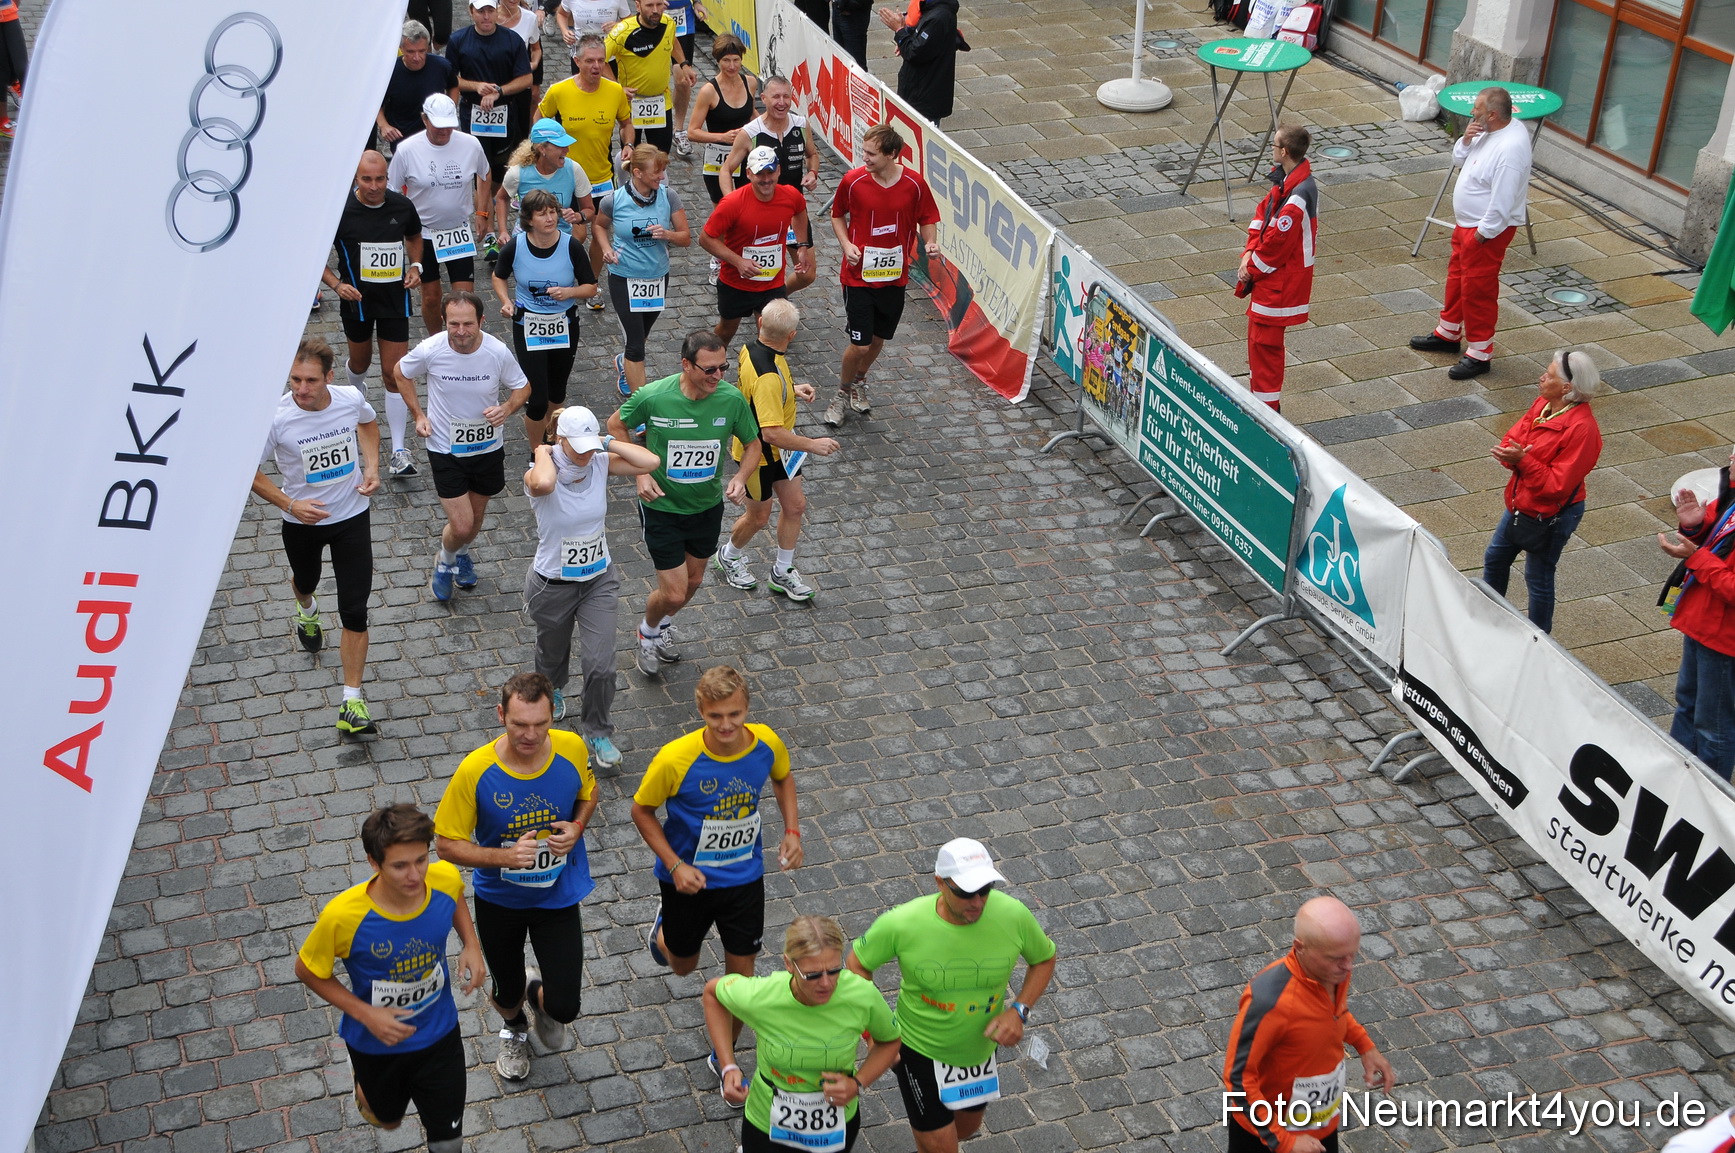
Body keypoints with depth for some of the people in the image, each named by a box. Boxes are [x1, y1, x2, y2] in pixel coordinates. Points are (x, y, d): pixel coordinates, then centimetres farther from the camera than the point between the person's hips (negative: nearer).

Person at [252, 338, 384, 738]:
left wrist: (371, 467, -4)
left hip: (352, 515, 0)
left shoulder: (351, 398, -16)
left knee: (354, 611, -6)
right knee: (305, 581, 29)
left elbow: (368, 424, 10)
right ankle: (306, 610, 69)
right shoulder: (275, 417, -24)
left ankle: (352, 702, 1)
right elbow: (248, 470, -11)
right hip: (302, 520, 0)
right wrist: (290, 504, -21)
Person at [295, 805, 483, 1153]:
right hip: (375, 1042, -2)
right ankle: (366, 1084, 61)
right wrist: (365, 1014, -22)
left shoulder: (446, 879, -26)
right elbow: (307, 971, -15)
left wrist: (471, 945, -14)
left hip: (439, 1034, 2)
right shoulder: (342, 915, -35)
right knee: (387, 1120, 28)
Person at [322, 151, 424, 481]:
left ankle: (399, 451, 0)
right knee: (361, 361, 20)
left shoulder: (402, 205, -6)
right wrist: (336, 283, -17)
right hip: (356, 298, -1)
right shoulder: (340, 211, -14)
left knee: (394, 373, -4)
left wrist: (415, 266, -1)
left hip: (395, 297, 1)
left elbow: (414, 236, 16)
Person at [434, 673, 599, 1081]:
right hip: (498, 899, 0)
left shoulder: (571, 749, -20)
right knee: (507, 991, 22)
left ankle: (538, 995, 37)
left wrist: (578, 827, -17)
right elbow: (447, 844, -17)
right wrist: (504, 856, -32)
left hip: (559, 895, 1)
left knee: (564, 1008, -2)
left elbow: (588, 792, 3)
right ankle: (514, 1028, 61)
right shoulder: (475, 771, -27)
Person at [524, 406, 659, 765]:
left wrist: (607, 442, -19)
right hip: (553, 585, -2)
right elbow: (543, 483, -50)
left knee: (600, 664, -7)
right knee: (553, 653, 24)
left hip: (599, 581, 2)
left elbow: (650, 462, -22)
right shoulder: (542, 475, -23)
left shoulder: (600, 464, -10)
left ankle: (597, 732, 18)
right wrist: (543, 452, -30)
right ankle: (553, 689, 61)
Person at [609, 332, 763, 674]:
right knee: (674, 593, -2)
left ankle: (663, 623, 55)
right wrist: (640, 473, -13)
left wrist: (741, 477, -20)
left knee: (693, 581, 23)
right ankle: (648, 631, 34)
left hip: (708, 507, 4)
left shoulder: (732, 399, -17)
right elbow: (616, 426, -4)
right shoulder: (653, 397, -24)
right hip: (661, 507, -4)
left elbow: (753, 444, -1)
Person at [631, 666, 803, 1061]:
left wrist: (792, 831, -7)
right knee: (683, 966, 22)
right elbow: (641, 810, -13)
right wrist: (675, 865, -20)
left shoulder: (767, 743, -18)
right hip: (689, 878, -2)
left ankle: (723, 1058, 35)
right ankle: (664, 928, 58)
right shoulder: (675, 759, -28)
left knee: (741, 974, 9)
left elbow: (783, 777, 6)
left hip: (745, 878, 2)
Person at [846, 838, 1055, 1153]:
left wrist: (1019, 1010, -18)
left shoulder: (1013, 915, -23)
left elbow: (1044, 959, -3)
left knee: (966, 1127, 28)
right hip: (920, 1049, -4)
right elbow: (857, 964, -11)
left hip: (981, 1047, 4)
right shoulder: (902, 923, -29)